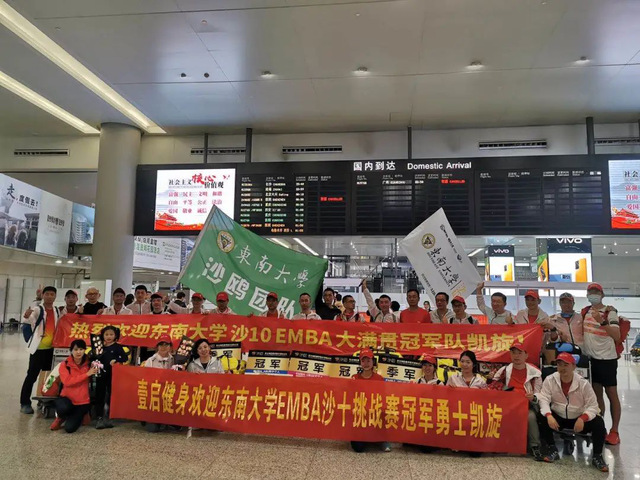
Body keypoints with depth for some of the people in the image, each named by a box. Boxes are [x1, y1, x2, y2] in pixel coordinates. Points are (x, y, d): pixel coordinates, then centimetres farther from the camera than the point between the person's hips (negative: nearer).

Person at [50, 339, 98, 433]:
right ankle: (61, 418, 3)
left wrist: (95, 372, -15)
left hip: (83, 401, 0)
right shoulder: (65, 364, -7)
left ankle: (79, 415, 20)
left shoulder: (88, 364, -2)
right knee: (64, 408, -36)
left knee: (69, 428, -16)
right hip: (67, 397, 0)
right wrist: (86, 374, -22)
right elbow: (67, 381, -20)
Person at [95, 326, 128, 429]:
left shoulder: (117, 347, -1)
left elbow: (125, 358, -7)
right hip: (101, 375, 3)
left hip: (112, 375, -3)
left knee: (111, 396, 4)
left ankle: (109, 418, 13)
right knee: (99, 396, 4)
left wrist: (116, 360, -21)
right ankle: (100, 418, 11)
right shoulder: (101, 347, 8)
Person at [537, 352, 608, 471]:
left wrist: (582, 419, -30)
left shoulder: (583, 383, -13)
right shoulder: (550, 380, -12)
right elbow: (544, 399, -16)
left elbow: (592, 405, -13)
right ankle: (553, 451, -6)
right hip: (558, 418, 0)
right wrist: (549, 416, -34)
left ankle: (597, 457, -6)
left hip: (580, 418, 0)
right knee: (542, 420, -28)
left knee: (598, 423, -26)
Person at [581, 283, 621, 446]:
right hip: (590, 357, 6)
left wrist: (602, 322, -36)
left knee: (611, 394, 1)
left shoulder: (610, 312, -11)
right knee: (596, 393, 12)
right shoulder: (585, 311, 6)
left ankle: (614, 431, 8)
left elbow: (617, 336, -24)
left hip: (607, 358, -5)